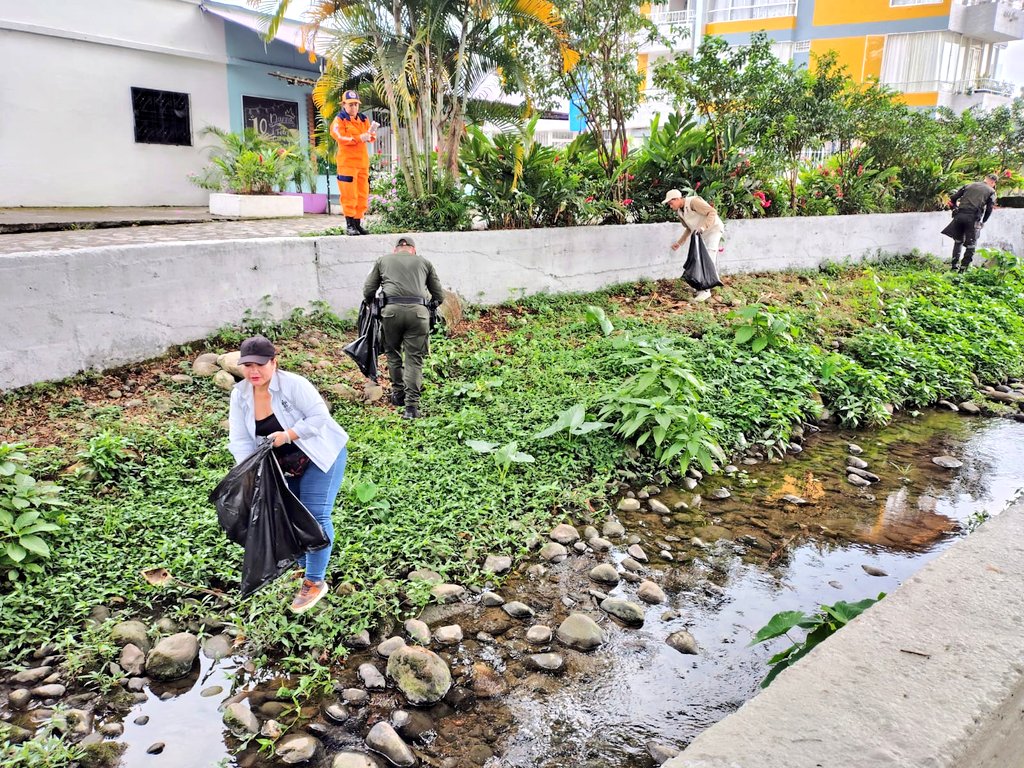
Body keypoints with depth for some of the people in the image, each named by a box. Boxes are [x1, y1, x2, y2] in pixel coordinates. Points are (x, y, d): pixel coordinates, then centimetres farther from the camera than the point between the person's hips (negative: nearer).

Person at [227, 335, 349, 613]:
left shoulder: (292, 384, -24)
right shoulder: (240, 394, -8)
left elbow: (320, 416, -24)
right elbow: (240, 440, -11)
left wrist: (288, 435, -32)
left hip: (319, 456, -6)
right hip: (284, 464, 6)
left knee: (315, 515, -9)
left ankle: (315, 581, 0)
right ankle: (302, 565, 37)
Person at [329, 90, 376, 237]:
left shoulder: (364, 119, 16)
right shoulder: (339, 120, 0)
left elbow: (372, 137, 7)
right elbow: (340, 137, -16)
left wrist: (371, 133, -17)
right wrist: (359, 138, -28)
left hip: (363, 162, 6)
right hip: (347, 162, -5)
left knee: (363, 195, 6)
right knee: (349, 195, -8)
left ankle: (358, 224, 13)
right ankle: (349, 225, -5)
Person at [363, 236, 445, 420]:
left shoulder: (383, 261, 22)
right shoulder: (424, 262, 23)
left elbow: (368, 291, 16)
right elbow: (439, 296, 21)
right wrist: (429, 307, 39)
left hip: (392, 310, 0)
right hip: (418, 311, 0)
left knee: (393, 352, 21)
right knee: (414, 359, 3)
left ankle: (398, 394, 27)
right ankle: (412, 406, -2)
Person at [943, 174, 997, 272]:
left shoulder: (969, 185, 20)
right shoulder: (991, 191, 12)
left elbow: (952, 198, 13)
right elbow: (989, 209, 2)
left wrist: (955, 209, 24)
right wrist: (982, 222, 15)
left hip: (959, 215, 3)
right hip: (973, 218, -3)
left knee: (958, 241, 20)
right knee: (970, 245, 6)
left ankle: (954, 266, 15)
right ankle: (963, 269, 2)